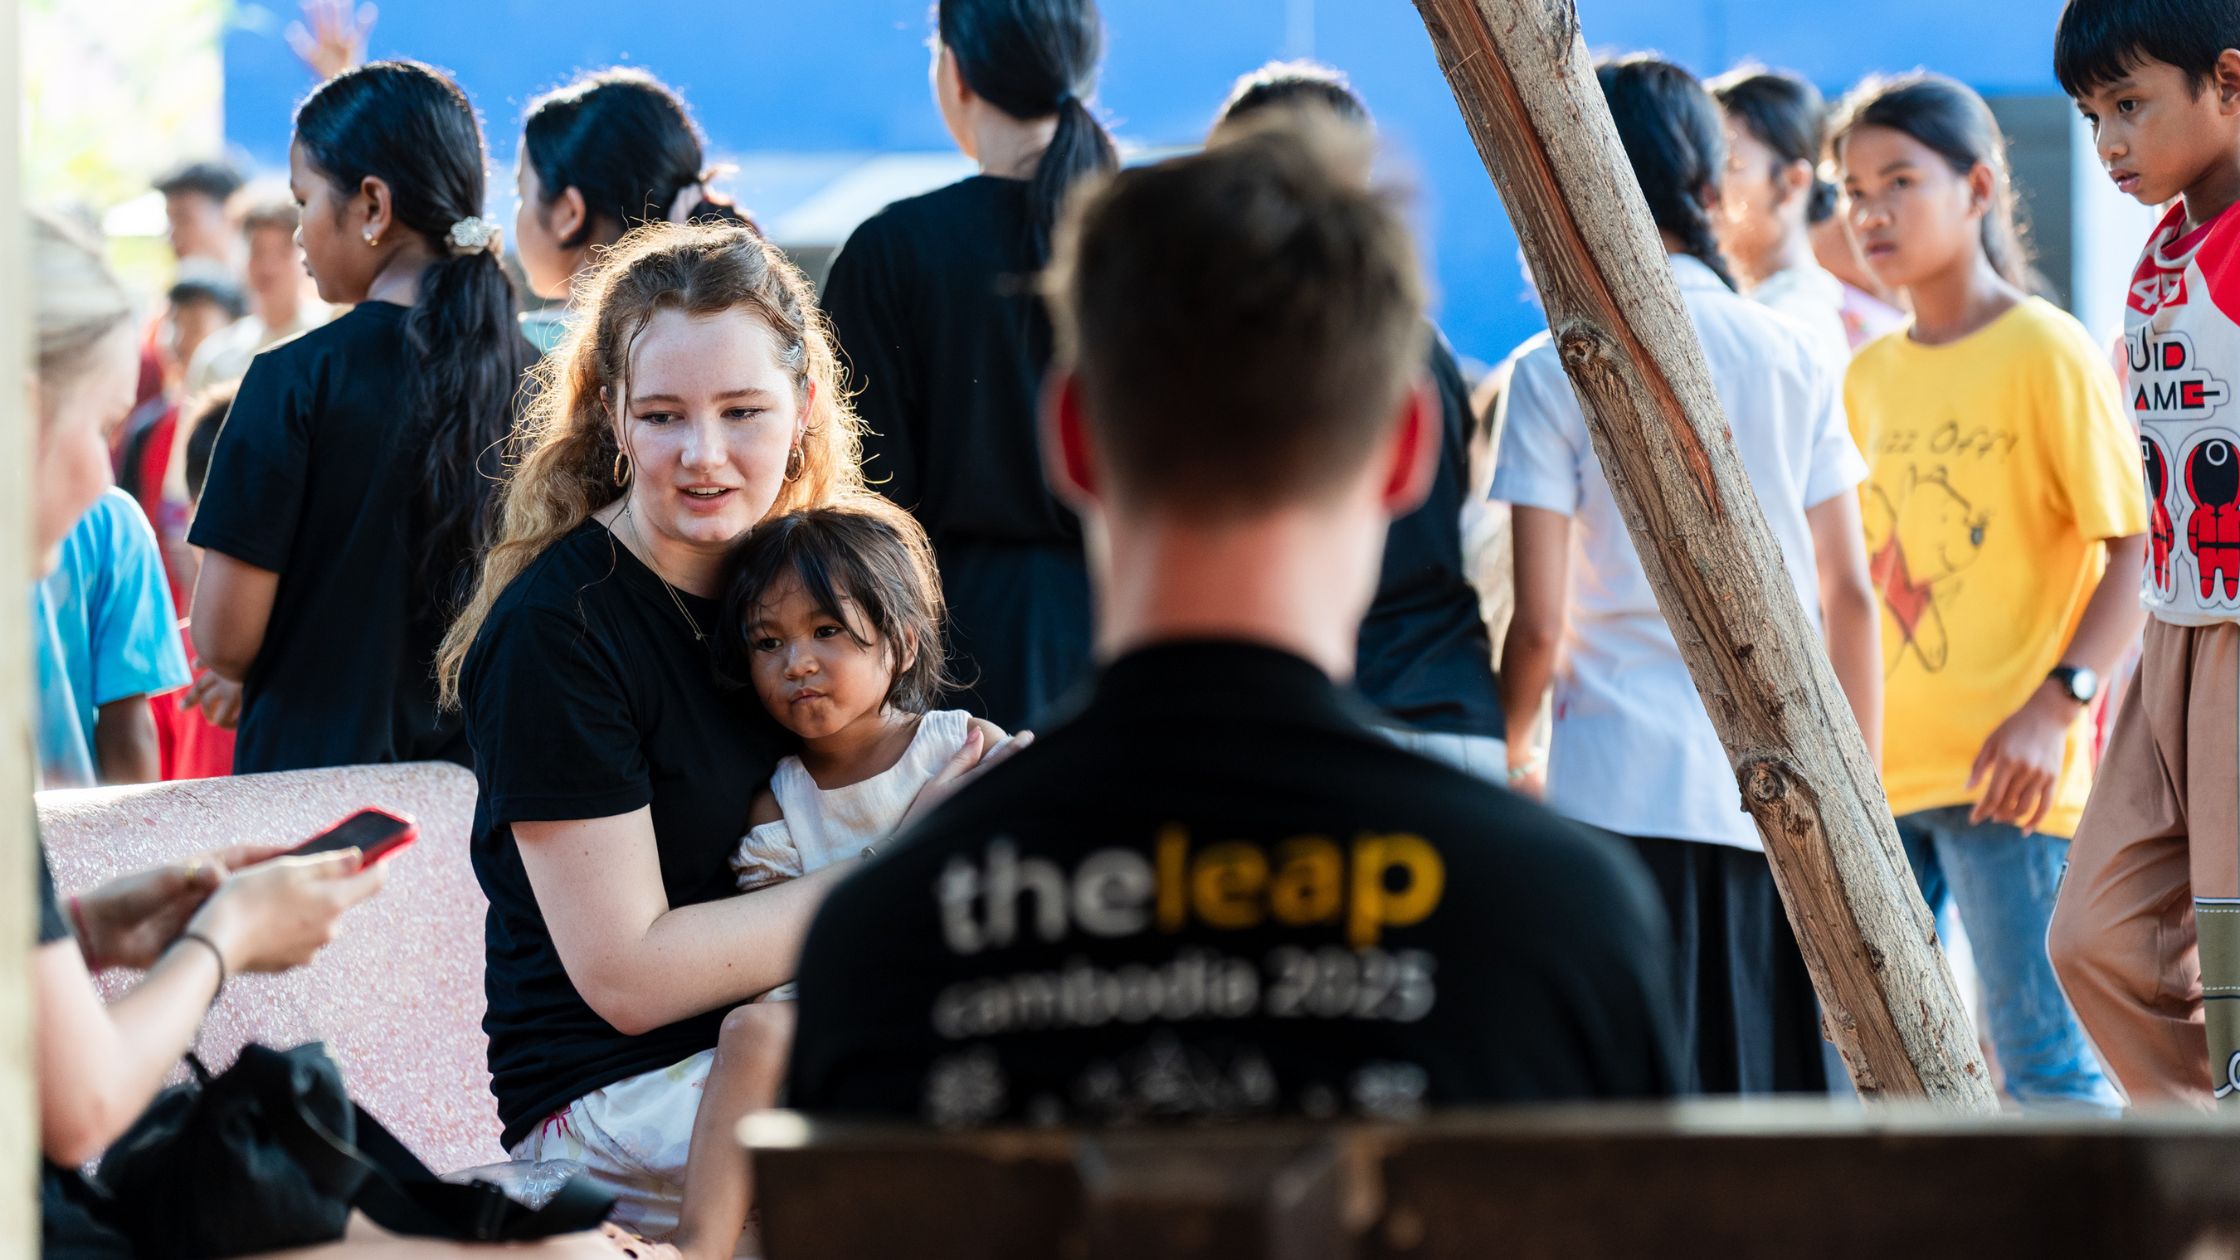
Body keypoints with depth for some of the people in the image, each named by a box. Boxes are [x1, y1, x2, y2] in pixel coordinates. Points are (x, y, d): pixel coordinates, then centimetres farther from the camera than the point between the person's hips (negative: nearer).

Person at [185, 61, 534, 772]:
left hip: (317, 761, -4)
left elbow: (224, 637, -13)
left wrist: (239, 675, 10)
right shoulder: (529, 378, -1)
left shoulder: (296, 380, -13)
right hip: (479, 768, 4)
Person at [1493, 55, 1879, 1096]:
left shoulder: (1554, 373, -2)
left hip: (1623, 784, -3)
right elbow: (1851, 597, 6)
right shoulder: (1794, 359, 7)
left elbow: (1539, 625, -4)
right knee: (1775, 1112, 7)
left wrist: (1512, 754, 14)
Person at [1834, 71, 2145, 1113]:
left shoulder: (2044, 350, -5)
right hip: (1880, 774, 7)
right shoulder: (1869, 376, 14)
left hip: (2005, 774, -7)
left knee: (2044, 1062, -8)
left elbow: (2136, 550, -10)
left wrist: (2055, 705, -20)